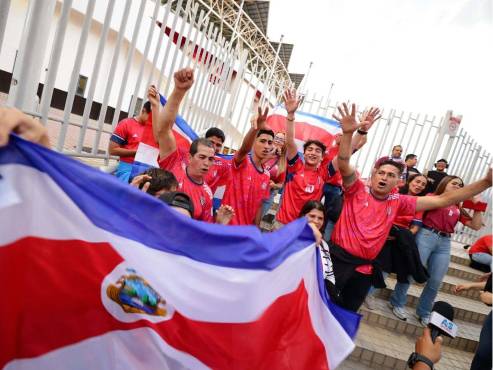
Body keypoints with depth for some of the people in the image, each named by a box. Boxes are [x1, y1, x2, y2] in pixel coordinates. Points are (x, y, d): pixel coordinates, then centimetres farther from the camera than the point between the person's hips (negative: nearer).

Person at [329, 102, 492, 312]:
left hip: (364, 267, 4)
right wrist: (348, 133, -40)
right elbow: (343, 164, -23)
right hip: (337, 257, -4)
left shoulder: (398, 202, 3)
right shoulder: (357, 190, -6)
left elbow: (442, 200, 2)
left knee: (346, 310, 18)